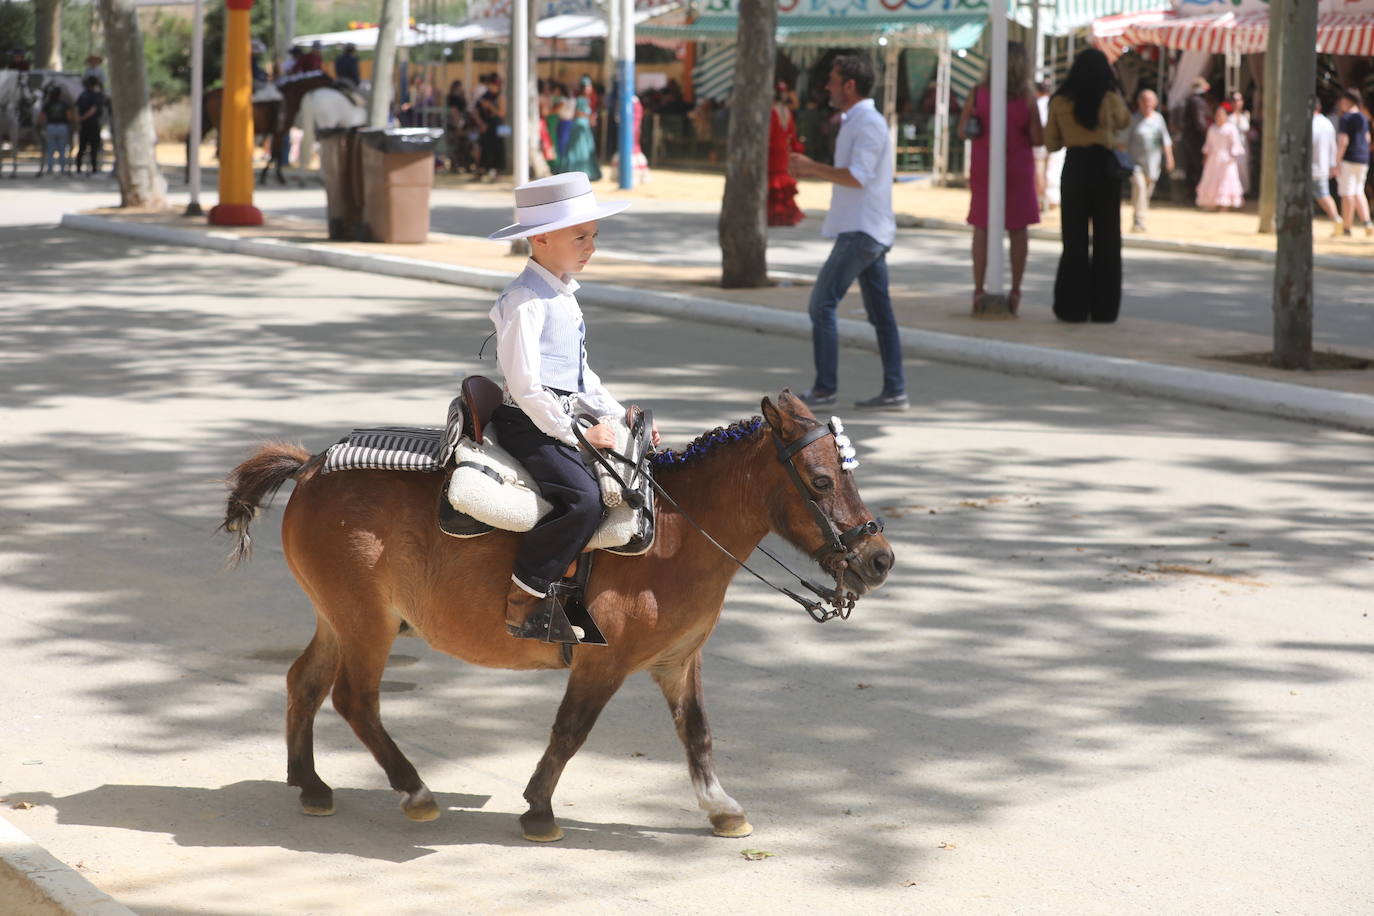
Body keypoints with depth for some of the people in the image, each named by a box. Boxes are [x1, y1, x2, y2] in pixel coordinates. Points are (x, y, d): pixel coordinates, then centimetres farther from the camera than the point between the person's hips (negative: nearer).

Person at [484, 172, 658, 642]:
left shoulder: (563, 295, 16)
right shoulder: (525, 301, -15)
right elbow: (525, 384, -20)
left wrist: (619, 418, 15)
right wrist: (576, 434, -17)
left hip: (563, 418, 10)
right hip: (529, 422, -10)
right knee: (582, 497, -28)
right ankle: (522, 597, -19)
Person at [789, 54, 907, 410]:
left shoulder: (868, 124, -14)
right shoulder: (855, 121, 18)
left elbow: (857, 177, -24)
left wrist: (812, 166, -17)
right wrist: (812, 172, 15)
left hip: (860, 231, -10)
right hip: (870, 232, 10)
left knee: (822, 304, -7)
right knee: (880, 312, 8)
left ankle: (826, 389, -5)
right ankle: (894, 391, 8)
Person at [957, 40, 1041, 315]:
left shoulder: (978, 93, -5)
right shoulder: (1027, 96, -9)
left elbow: (962, 132, -3)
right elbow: (1038, 139, -9)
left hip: (984, 168, 1)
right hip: (1018, 169, -1)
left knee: (982, 228, 7)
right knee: (1019, 229, 7)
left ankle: (979, 291, 3)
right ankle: (1015, 291, 6)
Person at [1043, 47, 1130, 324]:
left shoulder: (1060, 103, -2)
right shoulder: (1110, 99, -4)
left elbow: (1051, 143, 5)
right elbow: (1123, 122, 17)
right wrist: (1113, 88, 16)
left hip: (1074, 168, 1)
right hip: (1104, 168, -1)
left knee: (1075, 239, 7)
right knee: (1106, 239, 7)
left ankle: (1073, 307, 5)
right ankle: (1104, 308, 7)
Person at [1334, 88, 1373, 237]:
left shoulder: (1345, 119, -13)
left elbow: (1343, 141, -19)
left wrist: (1337, 162, -17)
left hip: (1348, 159, -8)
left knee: (1347, 194, -4)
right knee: (1358, 192, 14)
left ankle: (1346, 228, -2)